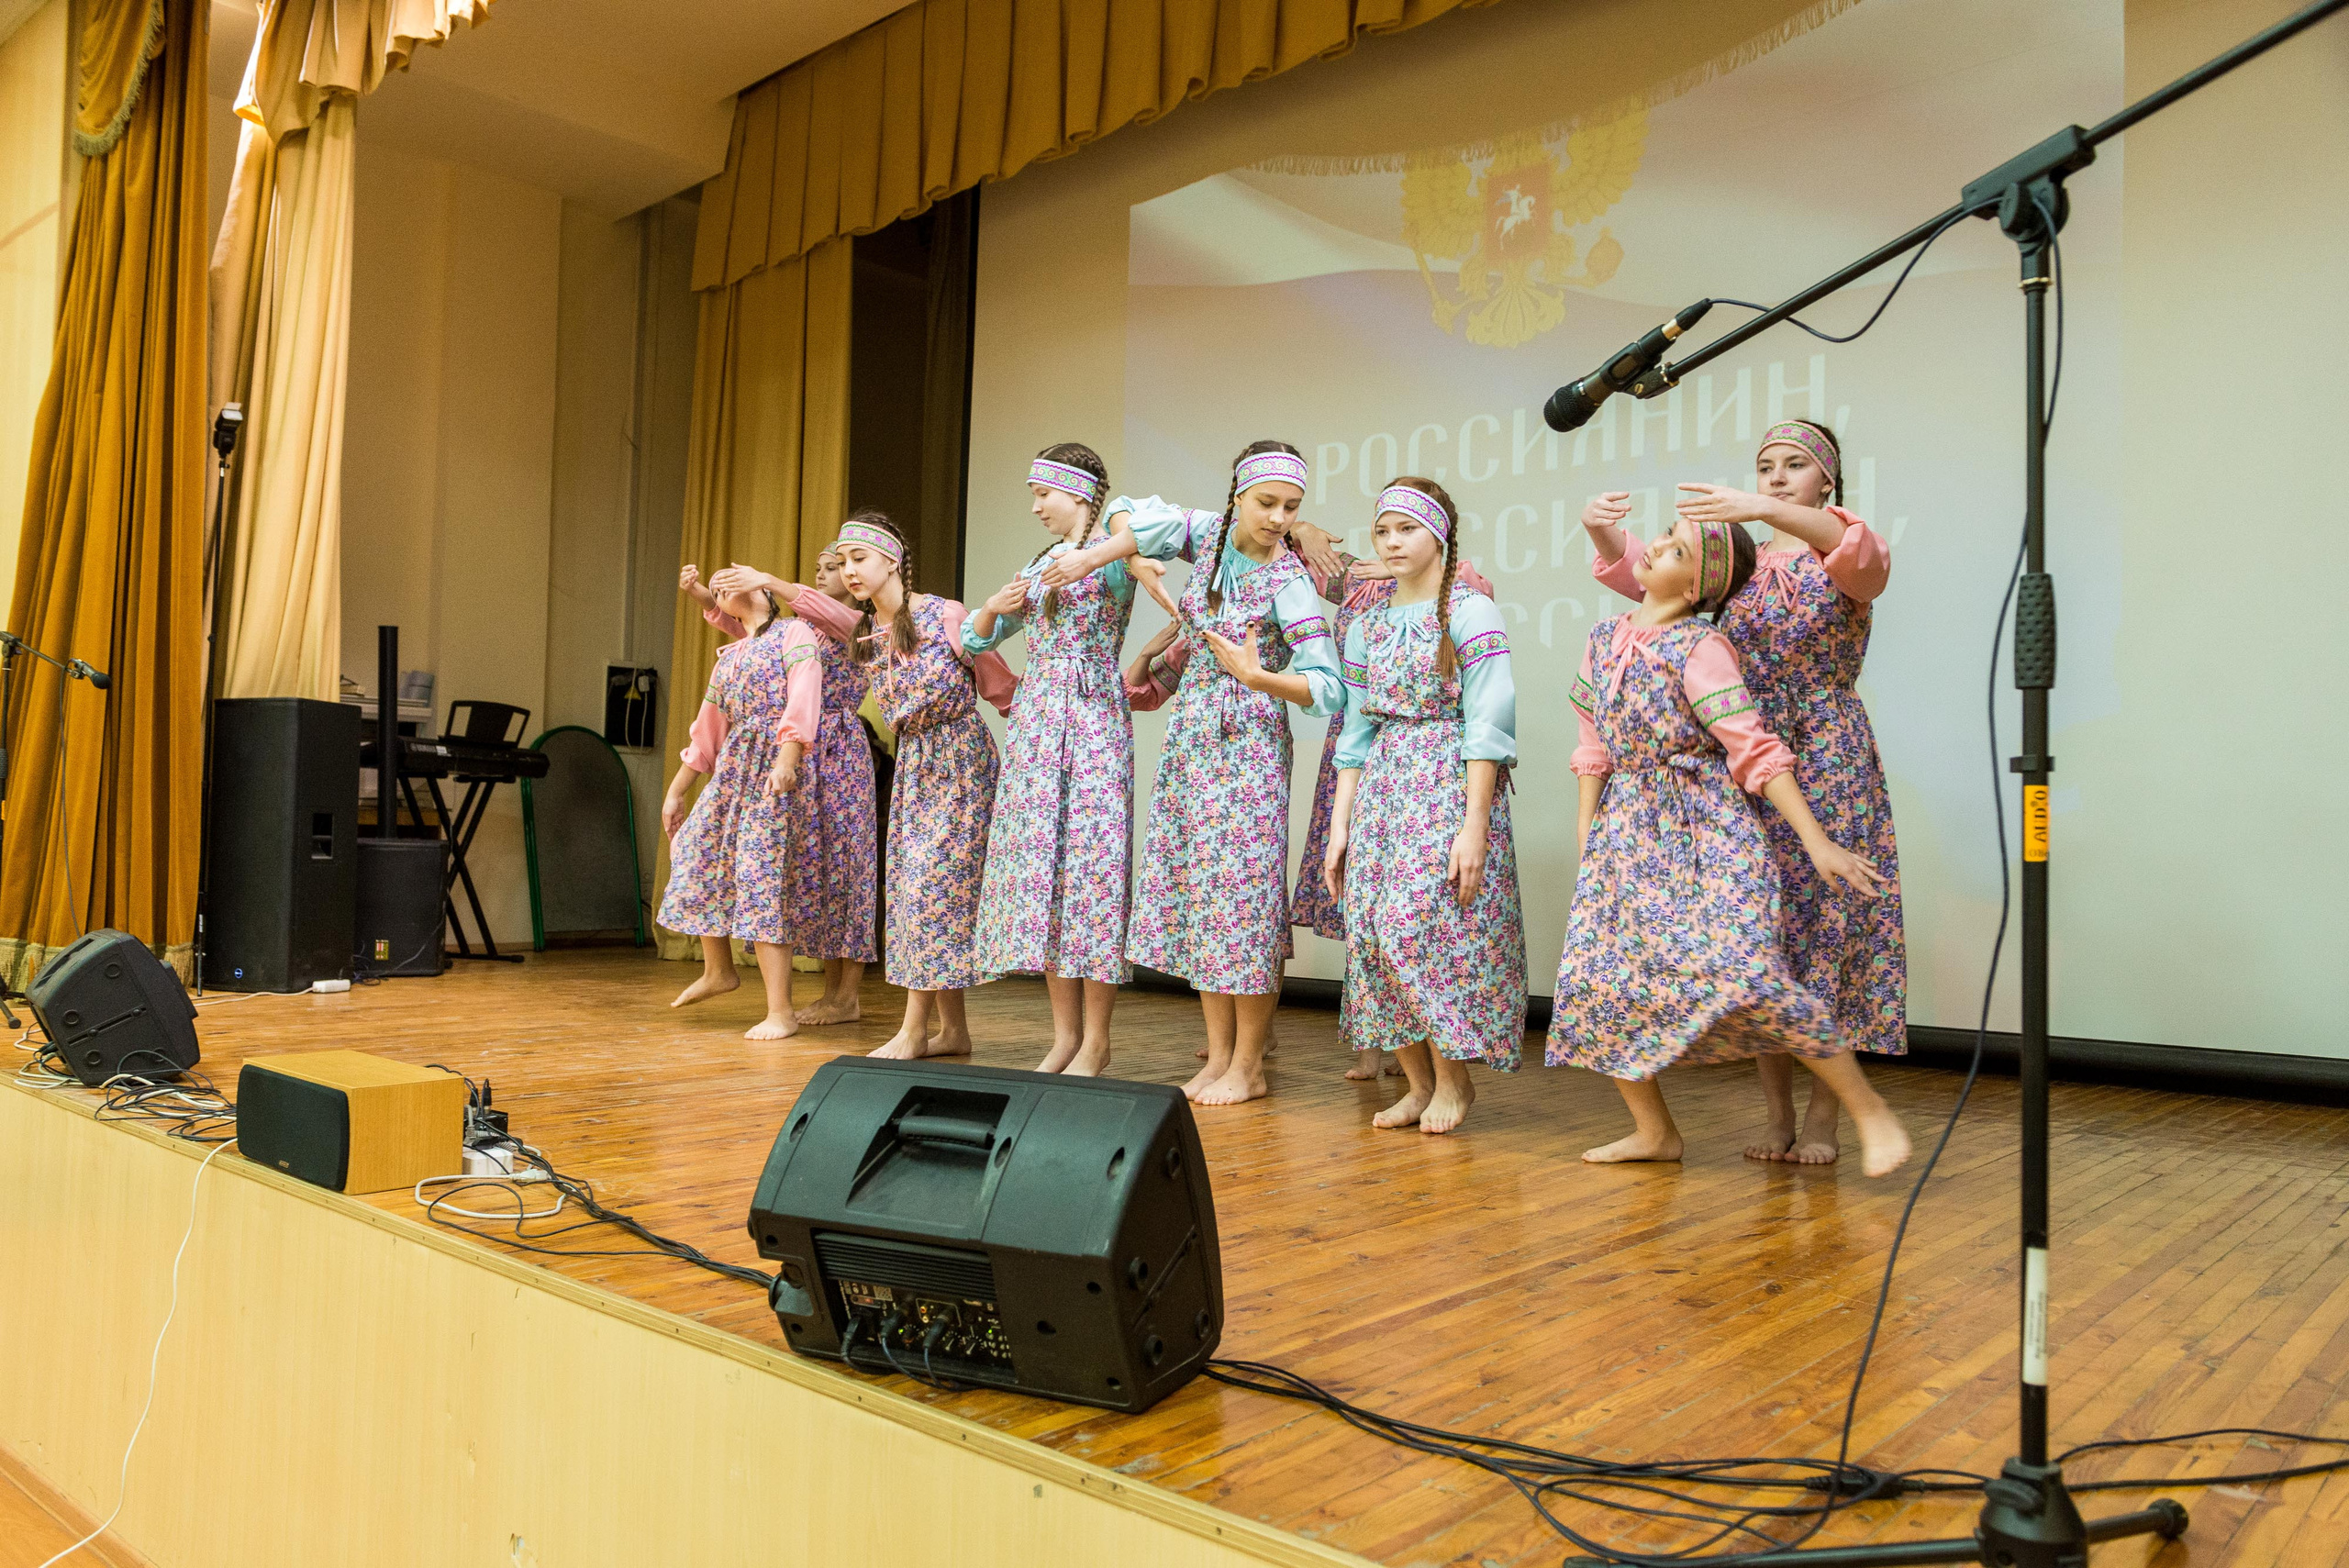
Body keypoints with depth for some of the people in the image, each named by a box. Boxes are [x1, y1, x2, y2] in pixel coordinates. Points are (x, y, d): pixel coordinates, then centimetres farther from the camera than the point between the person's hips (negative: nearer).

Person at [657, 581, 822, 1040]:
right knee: (694, 854, 7)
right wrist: (676, 791, 24)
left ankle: (780, 1012, -10)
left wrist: (787, 759, -28)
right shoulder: (728, 658, 22)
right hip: (733, 766, 8)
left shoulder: (794, 633, 1)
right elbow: (707, 732, 25)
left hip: (776, 763, -8)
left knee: (762, 873, -13)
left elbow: (803, 696, -15)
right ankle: (717, 971, 28)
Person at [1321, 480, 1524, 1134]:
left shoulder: (1470, 612, -4)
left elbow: (1486, 725, -10)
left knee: (1421, 927, -13)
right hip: (1382, 789, 6)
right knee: (1374, 932, 0)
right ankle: (1419, 1083, 14)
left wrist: (1475, 824, -16)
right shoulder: (1366, 626, 14)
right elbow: (1357, 733, 14)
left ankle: (1454, 1077, 8)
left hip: (1451, 785, -6)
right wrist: (1339, 827, 9)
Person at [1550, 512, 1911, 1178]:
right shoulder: (1605, 637, 8)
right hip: (1629, 828, 7)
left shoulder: (1699, 648, -11)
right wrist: (1584, 839, 13)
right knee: (1592, 975, 1)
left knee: (1744, 972, -18)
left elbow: (1754, 750, -14)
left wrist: (1817, 842, -17)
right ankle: (1654, 1130, 17)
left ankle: (1870, 1111, -2)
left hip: (1704, 829, -6)